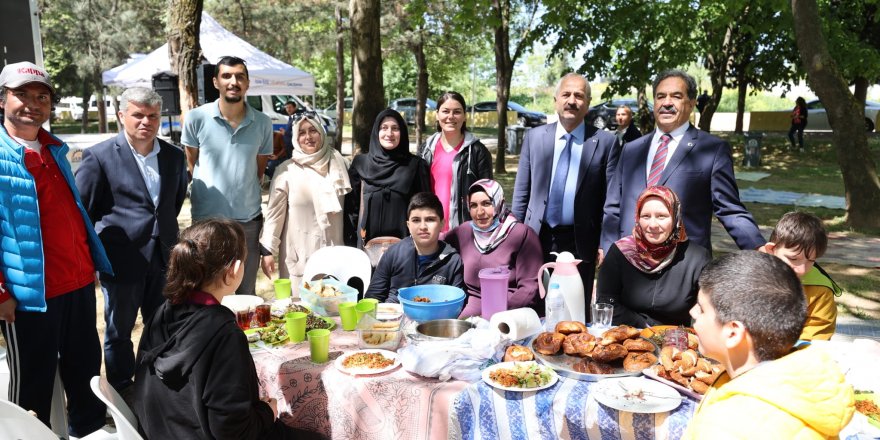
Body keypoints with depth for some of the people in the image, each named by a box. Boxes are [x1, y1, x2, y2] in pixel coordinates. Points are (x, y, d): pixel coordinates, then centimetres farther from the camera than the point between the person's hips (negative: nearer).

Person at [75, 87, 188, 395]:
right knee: (119, 333, 12)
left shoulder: (174, 156, 5)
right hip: (121, 260, -4)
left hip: (163, 259, 4)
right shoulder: (99, 157, -9)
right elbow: (79, 212, -4)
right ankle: (121, 396, 29)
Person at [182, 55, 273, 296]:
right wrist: (207, 193, 9)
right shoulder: (197, 118, -4)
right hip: (207, 218, -2)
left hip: (249, 219, 2)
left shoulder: (262, 123, 1)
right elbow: (191, 165, 7)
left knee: (247, 294, 12)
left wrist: (245, 193, 9)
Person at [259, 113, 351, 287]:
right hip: (298, 255, -1)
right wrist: (268, 250, -3)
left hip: (333, 253, 2)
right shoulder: (286, 170, -2)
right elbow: (275, 212, 1)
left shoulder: (339, 165, 5)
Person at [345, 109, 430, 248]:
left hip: (403, 242, -1)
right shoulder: (361, 163, 5)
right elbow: (351, 205, 7)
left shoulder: (416, 165, 1)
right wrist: (351, 244, 3)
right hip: (368, 242, 1)